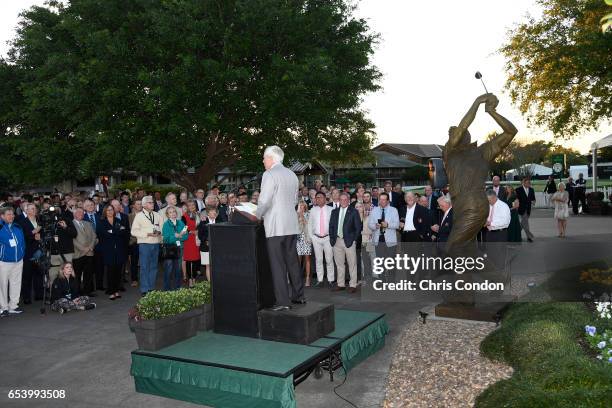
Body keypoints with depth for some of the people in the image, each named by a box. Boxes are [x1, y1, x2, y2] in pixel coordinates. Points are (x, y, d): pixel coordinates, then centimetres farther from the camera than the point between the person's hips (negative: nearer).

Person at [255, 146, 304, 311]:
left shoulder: (269, 174, -10)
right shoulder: (292, 174, 12)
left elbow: (264, 201, -15)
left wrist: (257, 215, 1)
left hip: (275, 226, -7)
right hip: (292, 225, 8)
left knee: (278, 264, -3)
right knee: (292, 261, 15)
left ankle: (283, 301, -1)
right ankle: (299, 295, 23)